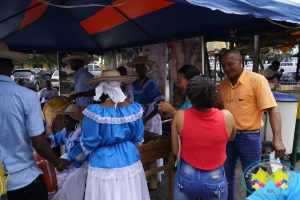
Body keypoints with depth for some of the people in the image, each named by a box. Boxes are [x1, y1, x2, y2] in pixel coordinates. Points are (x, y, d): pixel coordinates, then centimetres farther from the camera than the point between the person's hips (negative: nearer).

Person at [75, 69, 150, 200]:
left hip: (104, 166, -3)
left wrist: (82, 121, -1)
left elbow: (89, 145, -11)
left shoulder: (95, 111, -20)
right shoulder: (135, 108, -7)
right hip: (130, 163, 3)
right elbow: (138, 140, 3)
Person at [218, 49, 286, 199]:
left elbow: (272, 109, -17)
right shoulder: (223, 85, 4)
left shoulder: (256, 80, -12)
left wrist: (277, 139, -25)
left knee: (251, 181, 10)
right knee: (226, 176, 18)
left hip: (249, 137, -5)